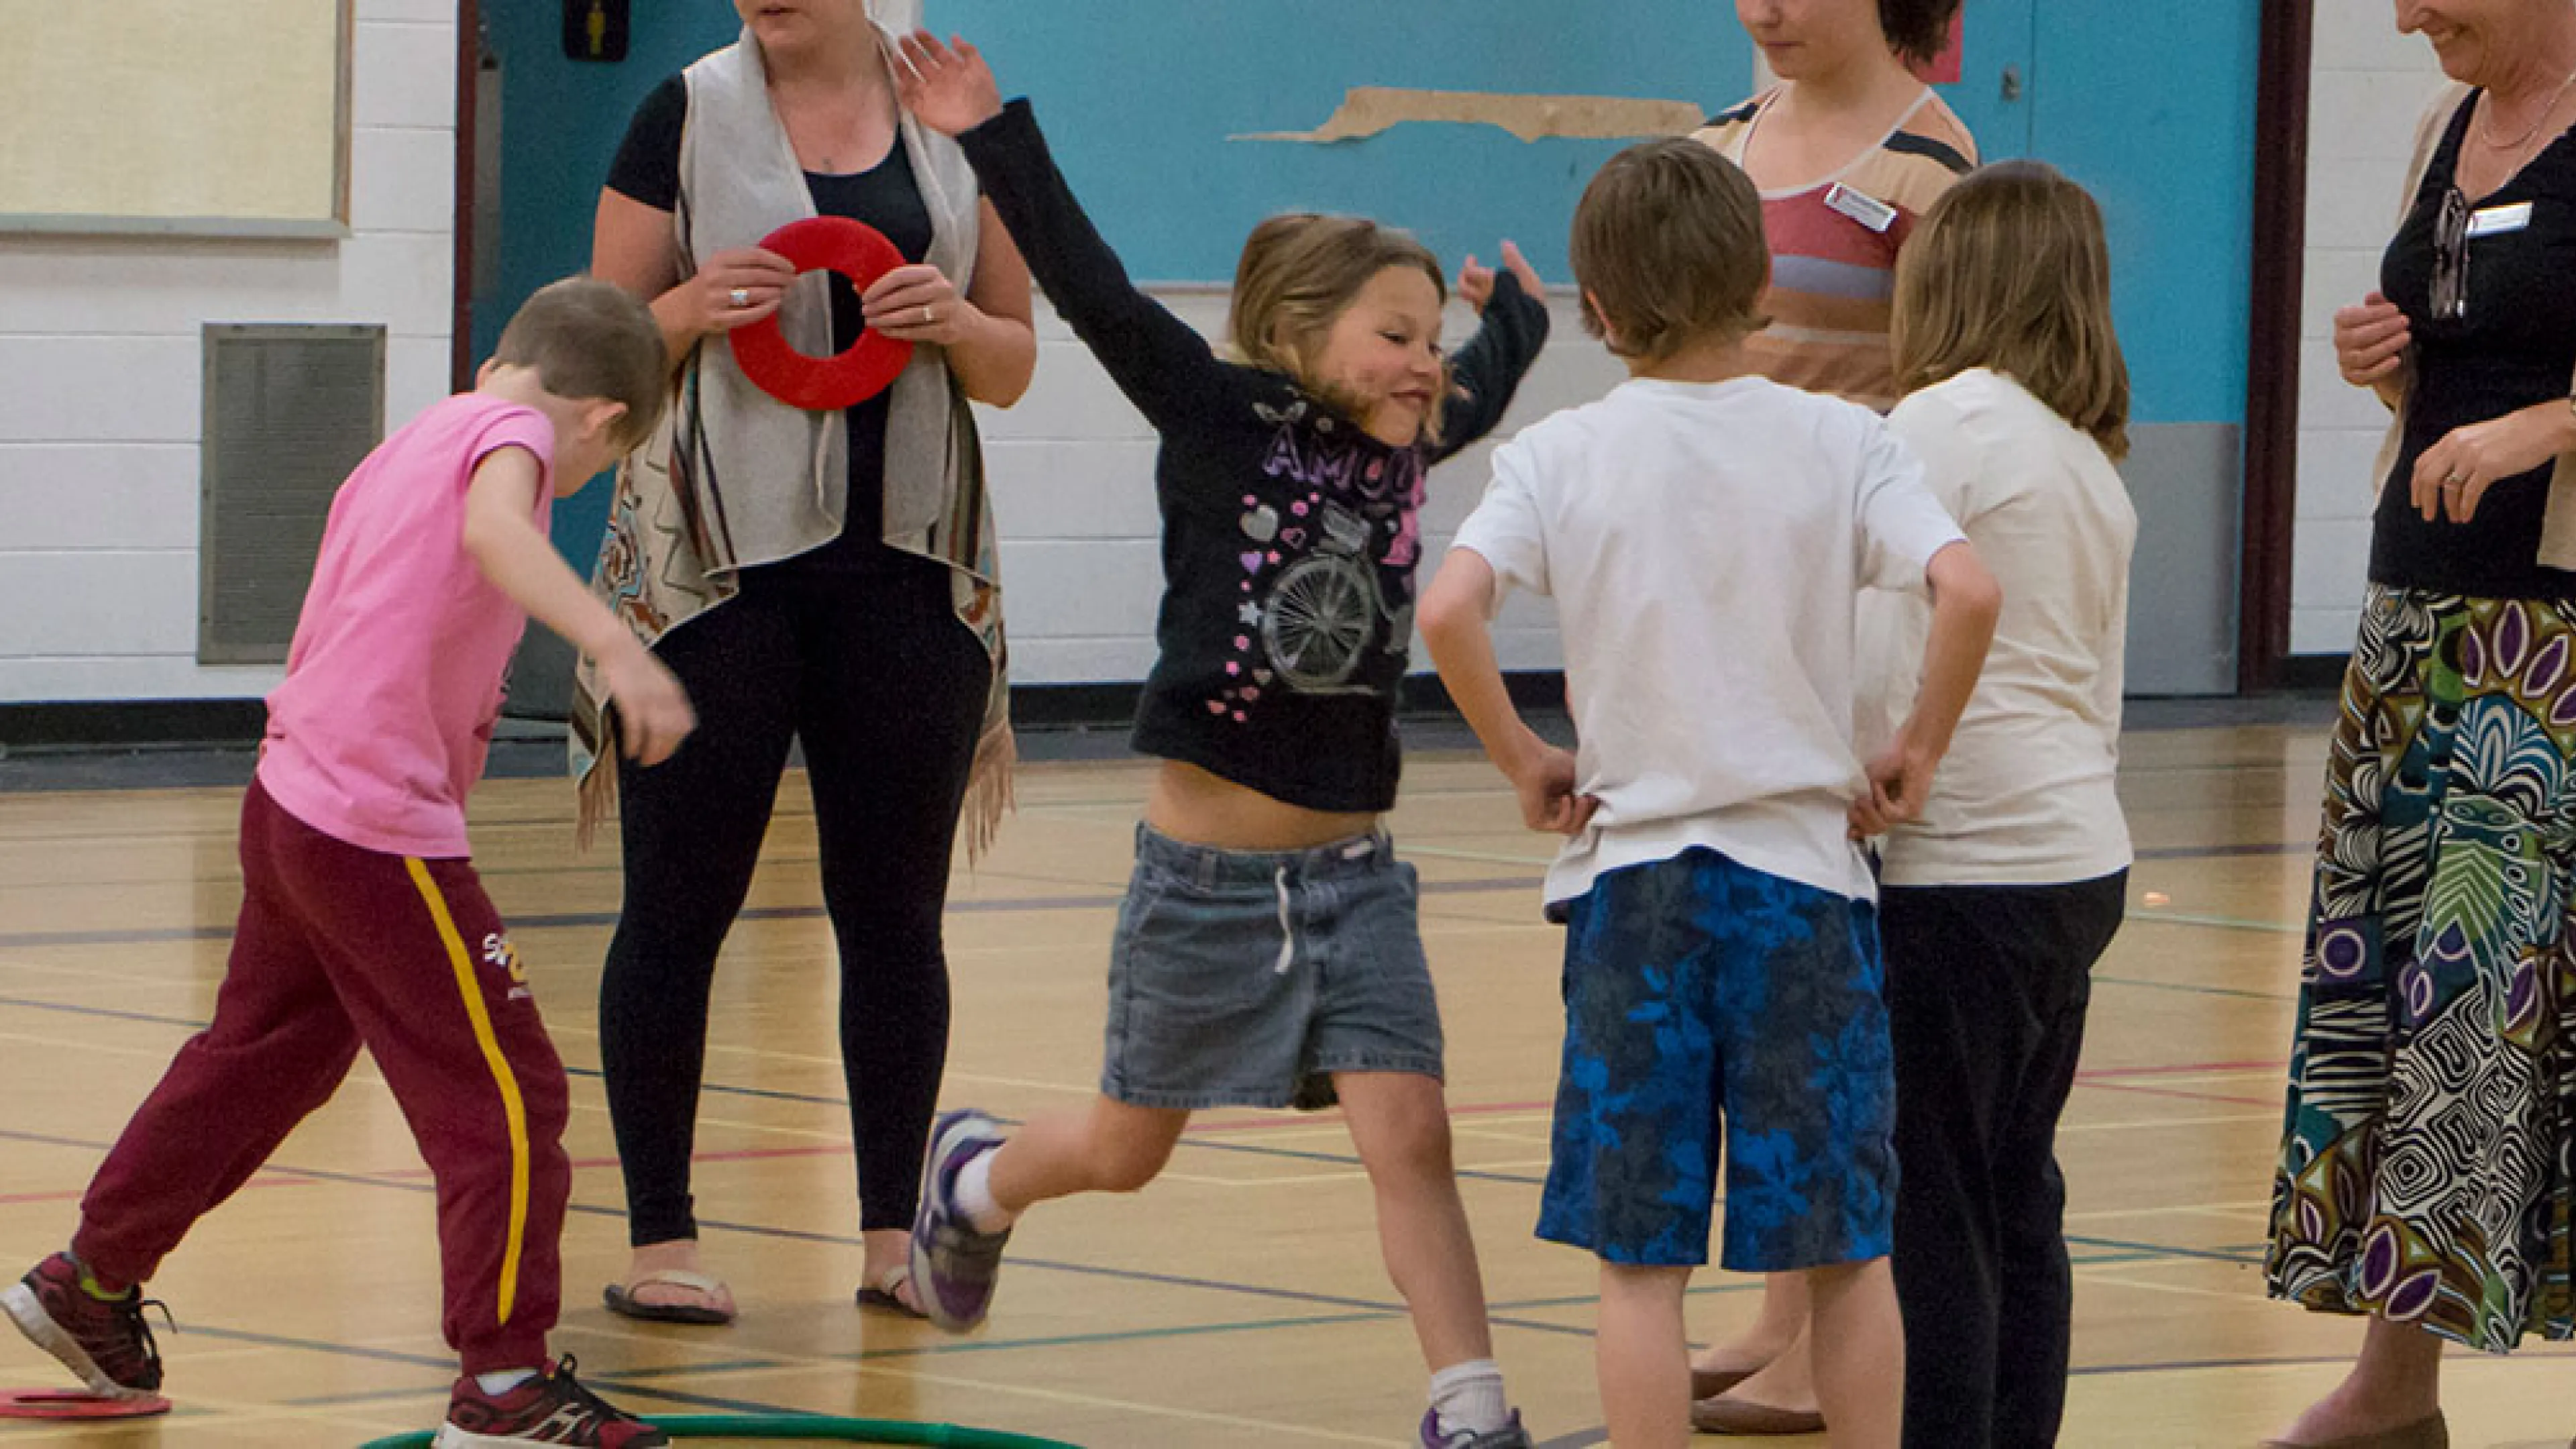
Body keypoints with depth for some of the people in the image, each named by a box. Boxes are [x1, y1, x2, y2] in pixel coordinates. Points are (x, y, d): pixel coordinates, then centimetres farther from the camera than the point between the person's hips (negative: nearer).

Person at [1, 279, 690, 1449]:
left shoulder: (411, 444, 17)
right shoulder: (512, 432, -9)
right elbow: (494, 531, -34)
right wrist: (616, 647, -46)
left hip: (289, 799, 9)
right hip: (382, 834, -9)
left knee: (255, 1063, 25)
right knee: (506, 1098, -3)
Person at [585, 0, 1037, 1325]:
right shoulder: (690, 115, 1)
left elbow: (1013, 363, 12)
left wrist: (953, 320, -9)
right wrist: (694, 309, -18)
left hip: (907, 561, 2)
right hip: (716, 559, -2)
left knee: (895, 907, 5)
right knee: (681, 903, 0)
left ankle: (894, 1235, 13)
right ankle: (658, 1237, 6)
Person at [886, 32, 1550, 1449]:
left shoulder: (1404, 444, 3)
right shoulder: (1225, 427, -13)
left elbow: (1481, 389, 27)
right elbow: (1100, 299, -22)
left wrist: (1516, 312, 44)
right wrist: (995, 137, -29)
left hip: (1353, 871, 4)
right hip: (1210, 869, -4)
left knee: (1407, 1131, -10)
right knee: (1124, 1149, 14)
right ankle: (976, 1175, 45)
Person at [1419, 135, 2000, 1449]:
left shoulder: (1559, 455, -1)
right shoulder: (1838, 441, -1)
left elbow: (1447, 613, -15)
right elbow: (1966, 593, -15)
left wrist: (1522, 760, -2)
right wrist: (1914, 756, -2)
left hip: (1630, 877, 0)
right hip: (1804, 871, 0)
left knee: (1639, 1255, 3)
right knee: (1846, 1246, 9)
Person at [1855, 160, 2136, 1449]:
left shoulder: (1941, 425, -10)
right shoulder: (2094, 462, 15)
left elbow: (1885, 666, -15)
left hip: (1957, 870, -8)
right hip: (2080, 860, 8)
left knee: (1930, 1208, -5)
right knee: (2019, 1198, 12)